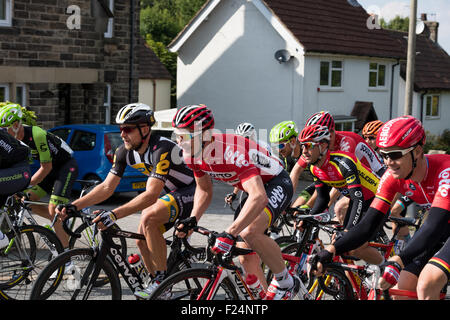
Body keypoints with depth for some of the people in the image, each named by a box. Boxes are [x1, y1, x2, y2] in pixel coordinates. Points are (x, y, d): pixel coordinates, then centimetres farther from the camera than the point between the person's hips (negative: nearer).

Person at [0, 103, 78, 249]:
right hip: (52, 167, 9)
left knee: (53, 210, -19)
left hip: (67, 165, -9)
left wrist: (25, 187, -26)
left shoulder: (36, 135, -29)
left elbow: (46, 167, -25)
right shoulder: (15, 137, -5)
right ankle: (62, 222, 12)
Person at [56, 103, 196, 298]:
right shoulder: (124, 152, -7)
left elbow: (151, 195, -39)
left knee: (149, 219, -30)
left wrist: (114, 215, -47)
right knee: (142, 241, 0)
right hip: (167, 191, 9)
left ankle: (162, 281, -19)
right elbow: (107, 187, -6)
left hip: (190, 191, -9)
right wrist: (74, 206, -19)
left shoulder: (161, 149, -32)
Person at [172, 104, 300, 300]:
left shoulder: (231, 152, -38)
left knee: (250, 232, -30)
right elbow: (204, 190, 7)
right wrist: (192, 219, -10)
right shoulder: (193, 154, -13)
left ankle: (287, 283, -11)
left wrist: (230, 233, -56)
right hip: (253, 186, 9)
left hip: (276, 183, -9)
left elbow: (259, 197, -49)